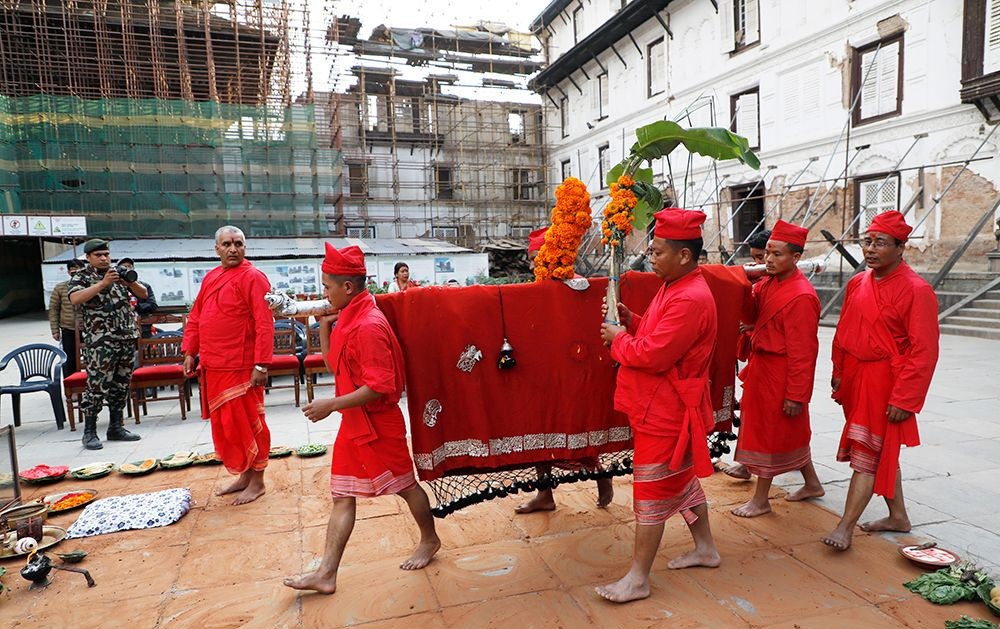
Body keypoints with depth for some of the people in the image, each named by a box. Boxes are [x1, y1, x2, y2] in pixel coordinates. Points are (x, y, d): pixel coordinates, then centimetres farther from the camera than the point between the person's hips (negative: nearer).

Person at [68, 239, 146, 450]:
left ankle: (116, 427, 20)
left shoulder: (119, 273, 14)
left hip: (127, 339, 5)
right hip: (99, 342, -5)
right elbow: (75, 298, -18)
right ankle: (89, 432, 5)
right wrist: (103, 283, -24)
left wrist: (131, 282, -11)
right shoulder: (81, 277, 1)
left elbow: (143, 294, 10)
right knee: (97, 387, -5)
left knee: (121, 385, 10)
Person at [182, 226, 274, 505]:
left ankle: (257, 482, 15)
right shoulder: (210, 278, 14)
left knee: (246, 424, 1)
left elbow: (265, 324, -17)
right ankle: (244, 475, 29)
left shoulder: (252, 277, -10)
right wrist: (190, 352, 12)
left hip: (240, 367, -8)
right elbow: (195, 317, 20)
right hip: (212, 367, 8)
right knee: (224, 425, 14)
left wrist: (261, 365, -21)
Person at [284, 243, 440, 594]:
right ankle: (326, 573, 16)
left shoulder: (369, 326, -23)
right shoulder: (348, 318, 6)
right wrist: (324, 326, 3)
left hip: (377, 422, -9)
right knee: (343, 496, 9)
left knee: (403, 484, 11)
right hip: (353, 421, 9)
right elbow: (335, 365, 14)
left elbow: (379, 386, -26)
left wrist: (331, 405, -24)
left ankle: (430, 540, 34)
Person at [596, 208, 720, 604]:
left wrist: (618, 339, -13)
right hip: (662, 405, 10)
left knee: (651, 490, -2)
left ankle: (638, 578, 9)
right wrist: (631, 321, 0)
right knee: (682, 478, 21)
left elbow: (654, 355, -28)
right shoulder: (674, 287, 10)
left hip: (666, 411, -10)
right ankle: (705, 549, 38)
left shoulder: (690, 299, -24)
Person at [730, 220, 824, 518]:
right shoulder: (769, 282, 3)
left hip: (779, 374, -9)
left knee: (768, 432, 3)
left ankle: (760, 500, 18)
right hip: (762, 366, 9)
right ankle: (812, 484, 40)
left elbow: (802, 351, -22)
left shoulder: (800, 297, -24)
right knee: (791, 431, 21)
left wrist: (795, 394, -19)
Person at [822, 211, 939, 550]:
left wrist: (903, 398, -17)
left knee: (868, 455, -4)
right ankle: (898, 516, 33)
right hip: (856, 379, 7)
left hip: (886, 383, -7)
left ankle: (845, 527, 2)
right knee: (882, 452, 18)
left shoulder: (917, 290, -14)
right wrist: (839, 374, 11)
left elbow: (924, 351, -16)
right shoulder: (857, 283, 6)